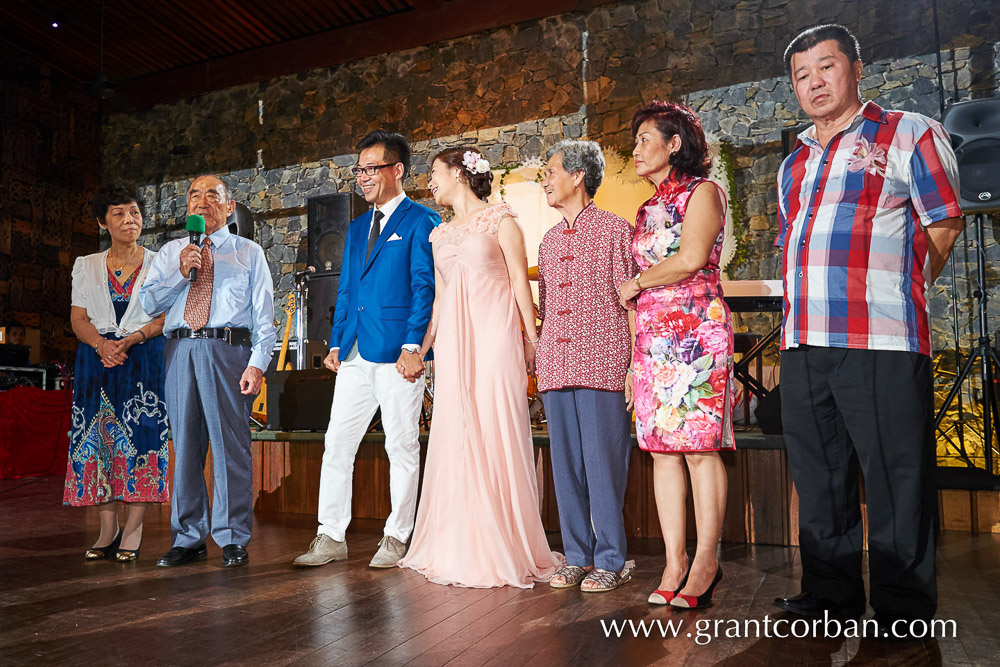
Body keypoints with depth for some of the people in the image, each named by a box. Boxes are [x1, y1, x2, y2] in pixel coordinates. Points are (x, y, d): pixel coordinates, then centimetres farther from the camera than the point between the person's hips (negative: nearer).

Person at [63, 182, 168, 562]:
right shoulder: (86, 266, 15)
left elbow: (167, 316, 0)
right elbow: (78, 318, 7)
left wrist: (131, 339, -15)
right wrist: (101, 343, -13)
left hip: (144, 360, -2)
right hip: (97, 359, 3)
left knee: (141, 435, -8)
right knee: (97, 436, -1)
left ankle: (133, 530, -2)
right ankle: (108, 528, 8)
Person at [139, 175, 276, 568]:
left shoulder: (249, 252, 11)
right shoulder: (171, 252, 20)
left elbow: (264, 313, 3)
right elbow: (148, 302, 11)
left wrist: (257, 363, -9)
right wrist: (181, 273, -5)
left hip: (228, 349, -3)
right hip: (180, 349, 4)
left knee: (230, 443, -5)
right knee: (184, 444, 7)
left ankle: (233, 539, 5)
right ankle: (188, 539, 18)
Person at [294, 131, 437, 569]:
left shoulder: (421, 221, -1)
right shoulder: (357, 227, 21)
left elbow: (425, 286, -8)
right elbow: (345, 289, 21)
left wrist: (413, 345, -16)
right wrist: (336, 342, 11)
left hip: (398, 351, -7)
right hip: (356, 352, 7)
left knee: (402, 446, 3)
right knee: (337, 443, 7)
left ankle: (396, 538, 16)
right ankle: (331, 537, 17)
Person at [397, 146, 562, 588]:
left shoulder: (499, 219, 3)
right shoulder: (439, 235, 19)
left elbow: (520, 280, -1)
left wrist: (531, 338, -8)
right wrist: (421, 347, 13)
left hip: (494, 334, -5)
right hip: (452, 340, 5)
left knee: (496, 431, -7)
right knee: (454, 434, 2)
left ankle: (502, 552, 3)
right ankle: (458, 548, 11)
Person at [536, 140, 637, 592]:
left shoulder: (614, 229, 1)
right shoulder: (548, 241, 20)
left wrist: (633, 367, -10)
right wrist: (539, 363, 15)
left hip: (602, 366, -6)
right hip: (556, 368, 6)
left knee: (603, 463, -3)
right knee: (566, 464, 8)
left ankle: (610, 561, 10)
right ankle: (577, 557, 19)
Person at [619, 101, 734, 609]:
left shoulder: (702, 191, 2)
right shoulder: (650, 207, 22)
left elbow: (691, 259, -14)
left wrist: (637, 283, 0)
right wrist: (634, 353, 13)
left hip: (695, 331, -7)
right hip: (654, 337, 7)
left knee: (699, 445, -7)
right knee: (661, 447, 3)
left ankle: (706, 560, 3)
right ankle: (675, 561, 9)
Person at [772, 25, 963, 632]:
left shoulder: (908, 134, 5)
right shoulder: (794, 165, 22)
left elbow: (944, 226, 4)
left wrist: (899, 293, 6)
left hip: (882, 343, -6)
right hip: (803, 345, 6)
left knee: (896, 483, 0)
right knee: (819, 481, 12)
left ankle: (905, 612, 14)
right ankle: (829, 597, 25)